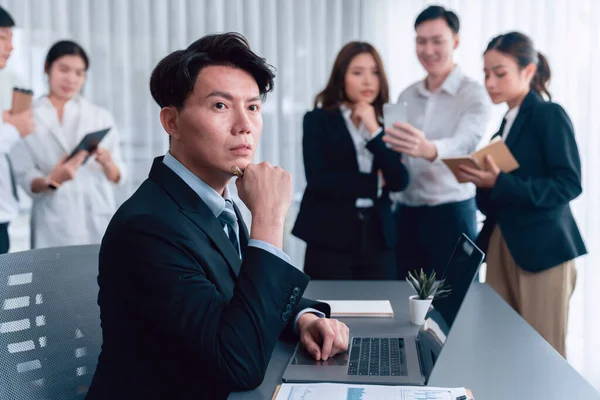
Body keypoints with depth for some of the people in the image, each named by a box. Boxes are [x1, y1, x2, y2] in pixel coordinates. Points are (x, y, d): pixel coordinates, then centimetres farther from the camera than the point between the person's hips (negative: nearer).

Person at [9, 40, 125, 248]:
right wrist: (51, 181, -20)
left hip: (98, 220, 1)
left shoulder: (101, 116, 10)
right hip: (53, 225, -1)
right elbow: (25, 178, 0)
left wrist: (108, 164, -13)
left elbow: (117, 177, 8)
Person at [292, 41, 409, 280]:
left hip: (377, 239, 4)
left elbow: (399, 182, -3)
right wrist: (373, 182, -5)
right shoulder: (318, 120, -1)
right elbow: (318, 179, -13)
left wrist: (374, 131, -10)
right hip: (330, 238, -3)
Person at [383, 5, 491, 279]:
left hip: (451, 213, -5)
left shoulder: (474, 95, -8)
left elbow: (465, 143, -27)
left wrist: (429, 149, -48)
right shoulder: (406, 97, 9)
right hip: (406, 213, 5)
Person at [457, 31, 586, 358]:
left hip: (542, 247, -7)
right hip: (502, 245, 7)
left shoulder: (549, 114, -7)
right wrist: (483, 181, -1)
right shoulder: (508, 122, 15)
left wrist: (499, 183, -24)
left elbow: (569, 183, -17)